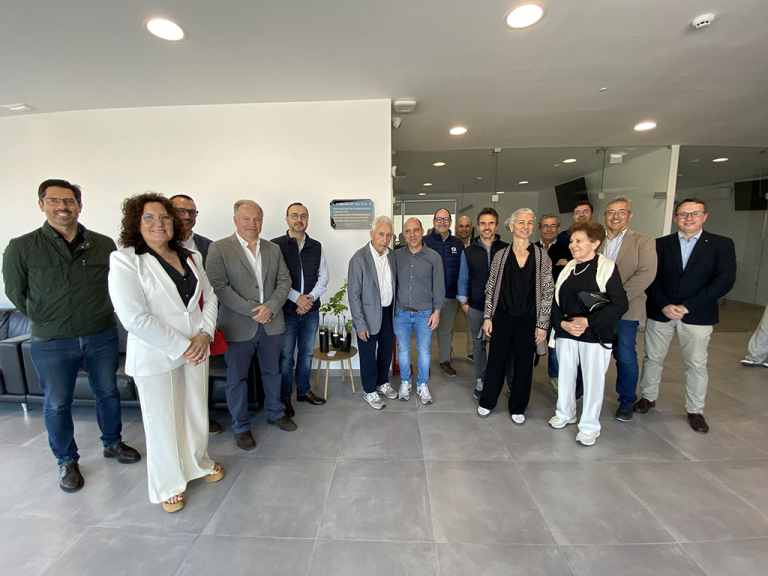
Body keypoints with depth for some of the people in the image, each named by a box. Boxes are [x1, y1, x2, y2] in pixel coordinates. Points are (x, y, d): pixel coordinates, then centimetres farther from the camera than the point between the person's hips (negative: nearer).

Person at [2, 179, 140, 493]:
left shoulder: (104, 245, -3)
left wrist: (99, 315, 9)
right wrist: (44, 321, 9)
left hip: (102, 337, 2)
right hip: (51, 343, -1)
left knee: (107, 392, 16)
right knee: (56, 405, 12)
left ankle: (112, 443, 39)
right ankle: (67, 461, 34)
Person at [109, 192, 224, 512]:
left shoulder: (191, 257, 5)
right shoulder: (124, 261, -12)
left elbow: (209, 297, 9)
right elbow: (134, 318, -20)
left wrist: (205, 333, -7)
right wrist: (181, 347, -17)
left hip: (195, 349, 5)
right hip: (155, 356, -5)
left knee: (197, 410, 18)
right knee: (162, 420, 11)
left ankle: (198, 463, 44)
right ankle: (168, 485, 36)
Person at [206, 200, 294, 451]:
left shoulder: (273, 249, 8)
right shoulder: (219, 249, -6)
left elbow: (284, 281, 5)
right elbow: (219, 287, -14)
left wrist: (270, 307, -11)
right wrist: (252, 311, -18)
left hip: (271, 324, 4)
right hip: (238, 327, -4)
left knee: (272, 371, 19)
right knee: (237, 378, 11)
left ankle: (275, 412, 40)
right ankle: (241, 426, 30)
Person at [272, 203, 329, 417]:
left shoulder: (316, 246, 6)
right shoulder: (276, 245, -5)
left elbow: (324, 276, 5)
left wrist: (310, 297, -9)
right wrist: (297, 297, -17)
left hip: (311, 310, 4)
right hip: (287, 311, -4)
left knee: (307, 352, 15)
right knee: (285, 355, 5)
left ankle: (303, 391, 33)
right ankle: (285, 397, 24)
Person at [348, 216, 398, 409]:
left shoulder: (391, 255, -1)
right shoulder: (359, 259, -19)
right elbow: (353, 295, -17)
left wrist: (395, 309, 5)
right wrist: (360, 325, -16)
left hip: (388, 311, 6)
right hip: (369, 314, -6)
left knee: (387, 348, 19)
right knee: (368, 354, 10)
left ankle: (382, 382, 42)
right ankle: (369, 391, 30)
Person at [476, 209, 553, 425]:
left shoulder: (542, 256, -1)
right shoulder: (501, 255, 1)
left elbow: (547, 291, -1)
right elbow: (491, 288, 3)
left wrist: (542, 324, -5)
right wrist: (487, 317, 0)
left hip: (529, 319, 0)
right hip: (502, 316, 0)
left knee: (524, 364, 11)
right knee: (496, 360, 9)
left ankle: (518, 408, 31)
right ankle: (487, 401, 29)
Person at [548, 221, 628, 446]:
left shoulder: (607, 267, -8)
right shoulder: (568, 268, 6)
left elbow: (620, 305, -12)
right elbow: (555, 302, 6)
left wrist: (588, 321, -17)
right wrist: (563, 323, -10)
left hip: (595, 335, -4)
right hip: (566, 334, 4)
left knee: (593, 380, 6)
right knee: (565, 375, 14)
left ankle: (589, 426, 25)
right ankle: (565, 413, 36)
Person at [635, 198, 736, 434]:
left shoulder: (722, 245, 1)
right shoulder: (660, 244, 3)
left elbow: (725, 280, -10)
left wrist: (687, 306, -18)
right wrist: (664, 305, -16)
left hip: (697, 315, -1)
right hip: (659, 312, 1)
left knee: (697, 364, 9)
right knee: (653, 358, 11)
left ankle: (695, 410, 26)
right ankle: (648, 397, 29)